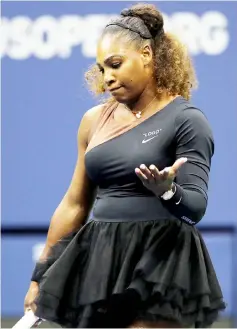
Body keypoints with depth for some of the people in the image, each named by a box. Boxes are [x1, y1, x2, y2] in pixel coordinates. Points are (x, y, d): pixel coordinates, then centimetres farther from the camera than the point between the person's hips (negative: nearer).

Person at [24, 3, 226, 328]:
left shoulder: (186, 120, -5)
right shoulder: (95, 120, 12)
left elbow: (196, 207, -10)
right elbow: (73, 206, 18)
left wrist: (167, 190, -32)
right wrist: (41, 275, 17)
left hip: (158, 268, -6)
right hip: (99, 265, 6)